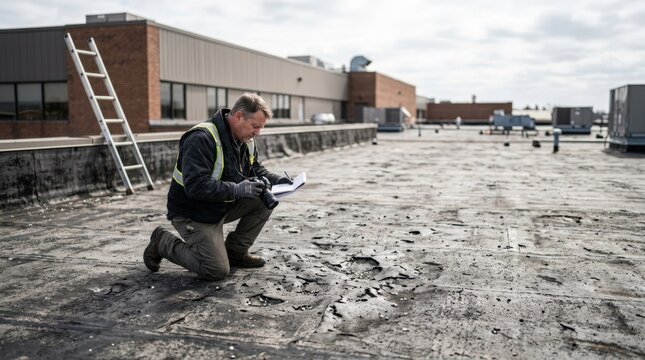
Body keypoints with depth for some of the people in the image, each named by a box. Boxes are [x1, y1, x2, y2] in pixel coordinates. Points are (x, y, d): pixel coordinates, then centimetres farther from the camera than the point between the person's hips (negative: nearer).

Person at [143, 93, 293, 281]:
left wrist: (276, 180, -6)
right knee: (217, 271, -13)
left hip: (224, 205, 8)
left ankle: (236, 251, 7)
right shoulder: (201, 139, -26)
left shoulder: (245, 140, 1)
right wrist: (237, 190, -34)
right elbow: (195, 186, -33)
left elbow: (255, 170, 14)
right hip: (194, 214, -8)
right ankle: (162, 242, 8)